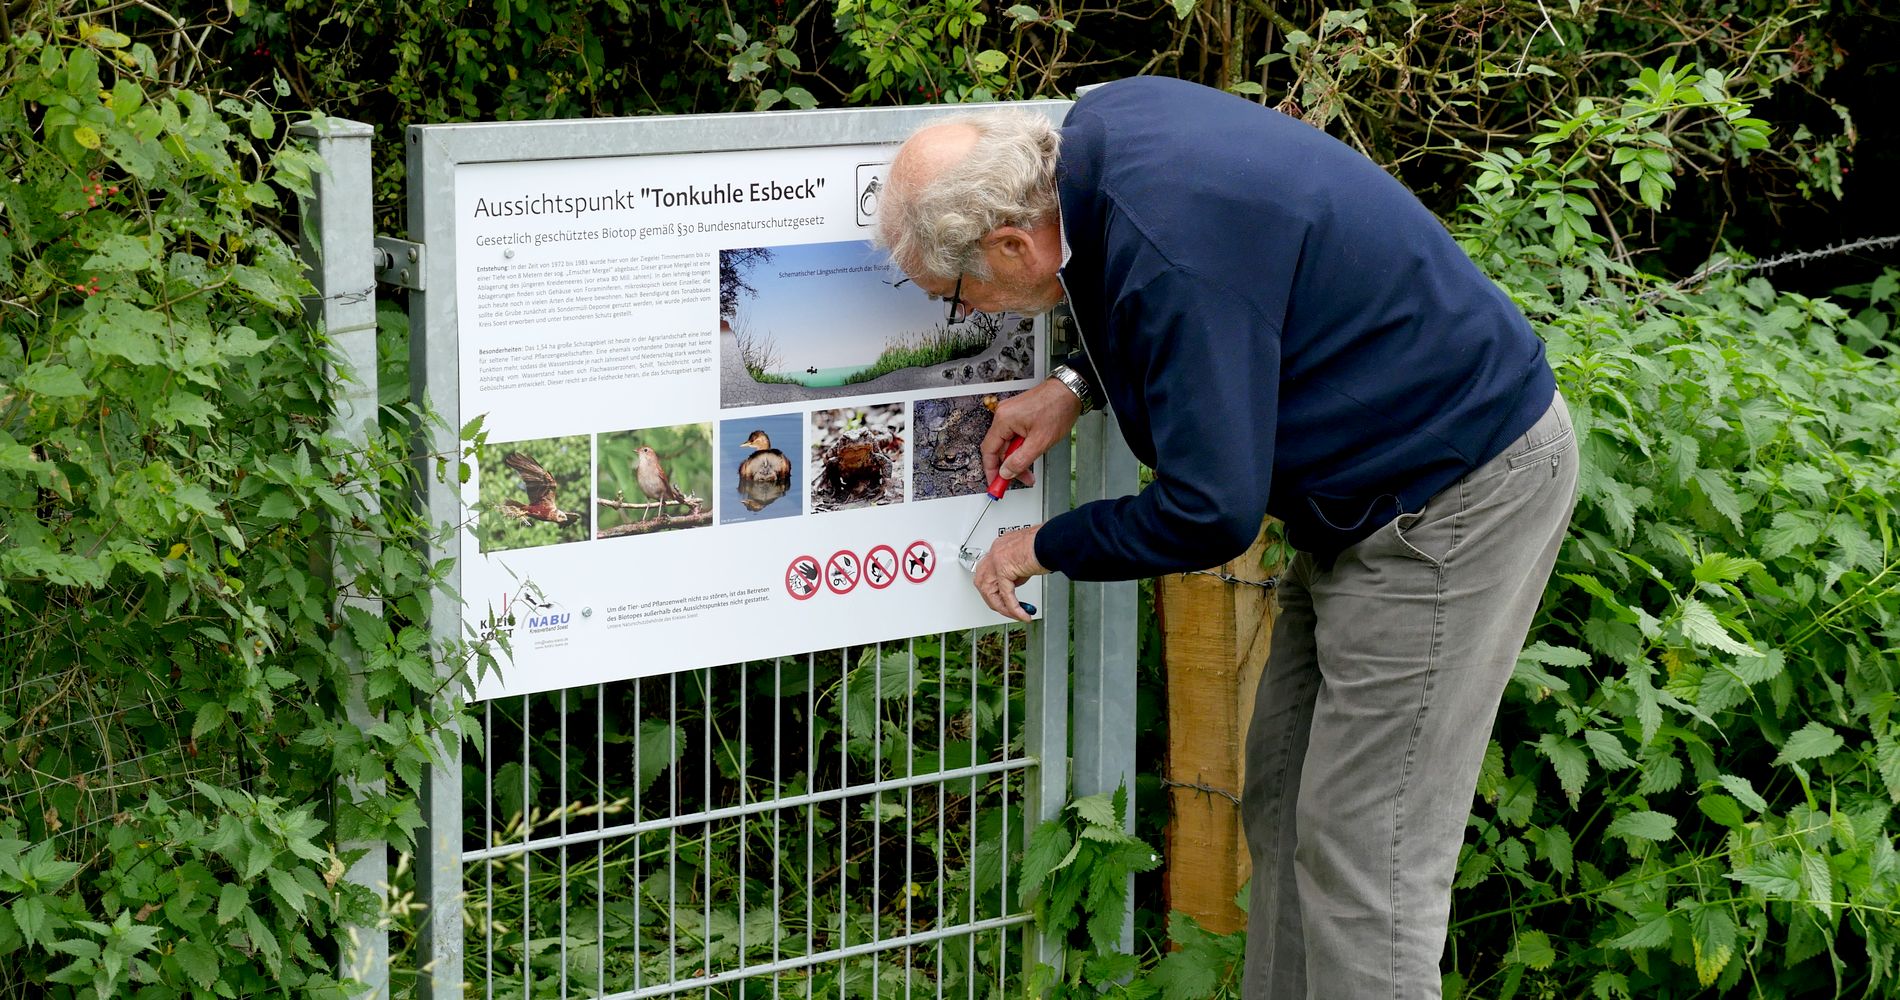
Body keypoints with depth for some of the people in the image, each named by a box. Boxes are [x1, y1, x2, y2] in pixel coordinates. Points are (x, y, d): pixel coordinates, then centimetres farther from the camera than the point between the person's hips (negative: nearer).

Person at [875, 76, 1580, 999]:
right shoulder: (1098, 125, -3)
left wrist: (1045, 549, -9)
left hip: (1457, 494, -10)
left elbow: (1211, 513, -26)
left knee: (1362, 850, -8)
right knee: (1280, 798, 14)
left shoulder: (1174, 256, -32)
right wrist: (1075, 386, 6)